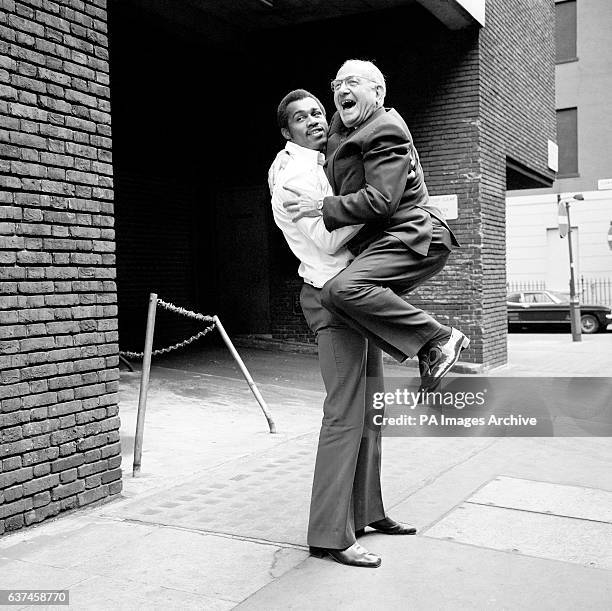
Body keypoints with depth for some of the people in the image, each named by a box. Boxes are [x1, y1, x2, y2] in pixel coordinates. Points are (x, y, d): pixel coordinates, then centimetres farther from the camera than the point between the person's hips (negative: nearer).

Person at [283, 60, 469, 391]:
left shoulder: (386, 131, -10)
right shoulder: (340, 127, 19)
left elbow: (380, 201, -21)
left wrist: (321, 207, -17)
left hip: (409, 237, -11)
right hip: (375, 241, 11)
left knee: (342, 290, -30)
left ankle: (439, 339, -24)